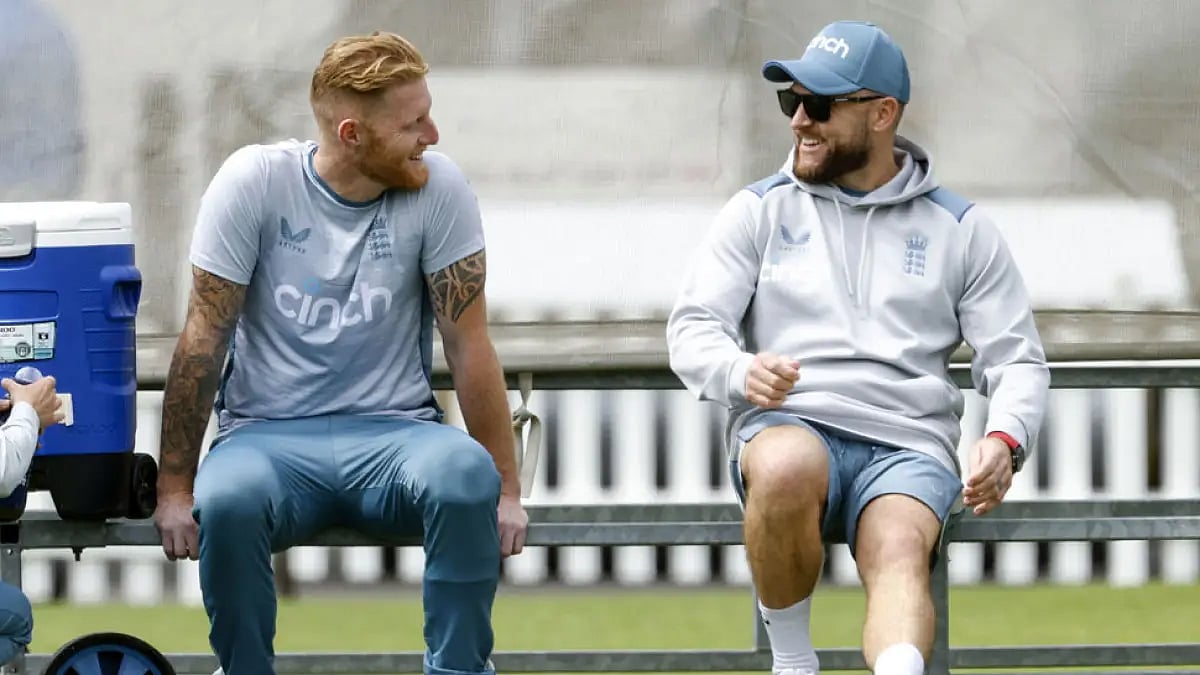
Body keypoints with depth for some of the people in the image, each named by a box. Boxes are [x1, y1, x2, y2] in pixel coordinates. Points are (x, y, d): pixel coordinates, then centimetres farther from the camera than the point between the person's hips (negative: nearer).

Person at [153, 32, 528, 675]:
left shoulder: (439, 188, -5)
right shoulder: (253, 182, -8)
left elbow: (469, 347, -3)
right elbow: (203, 341, -5)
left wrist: (506, 490, -6)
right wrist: (174, 488, -7)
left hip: (392, 430, 1)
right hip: (269, 435, -1)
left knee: (467, 474, -34)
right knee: (228, 501, -36)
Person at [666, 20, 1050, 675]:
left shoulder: (960, 229, 16)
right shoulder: (760, 210, 16)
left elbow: (1016, 360, 14)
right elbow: (691, 329, 9)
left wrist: (1004, 439, -9)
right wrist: (741, 372, -16)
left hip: (909, 445, 0)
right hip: (787, 425, 0)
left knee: (898, 552, -35)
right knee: (787, 468, -39)